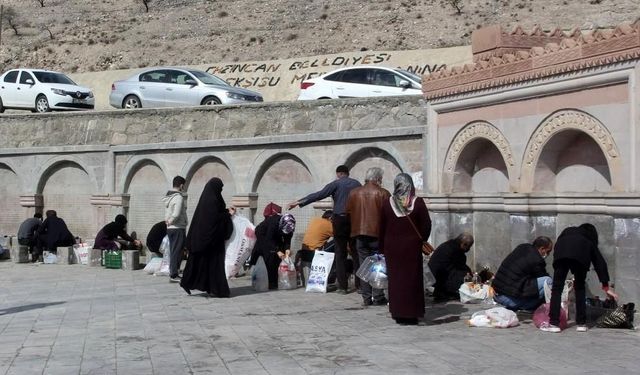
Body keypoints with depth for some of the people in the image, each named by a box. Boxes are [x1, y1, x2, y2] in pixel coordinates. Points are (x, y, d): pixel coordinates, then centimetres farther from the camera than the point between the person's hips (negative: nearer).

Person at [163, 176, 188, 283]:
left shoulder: (168, 197, 11)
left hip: (170, 228, 9)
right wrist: (170, 221, -9)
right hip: (178, 228, -9)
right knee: (177, 251, -3)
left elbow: (166, 213, 15)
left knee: (173, 251, 16)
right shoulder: (179, 197, -16)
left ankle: (173, 272, 23)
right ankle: (173, 275, -1)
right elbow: (176, 214, -24)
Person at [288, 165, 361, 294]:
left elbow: (319, 195, -6)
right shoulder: (357, 184, 10)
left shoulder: (336, 184, 0)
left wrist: (299, 202, -4)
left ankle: (342, 286, -2)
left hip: (340, 220, -3)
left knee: (340, 254, 2)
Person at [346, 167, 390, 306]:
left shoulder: (353, 193, 5)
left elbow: (348, 213, 9)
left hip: (360, 235, 3)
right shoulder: (383, 193, -7)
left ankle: (366, 298, 9)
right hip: (378, 234, -3)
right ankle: (378, 297, 5)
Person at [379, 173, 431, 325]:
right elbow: (426, 225, -3)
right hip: (412, 247, -1)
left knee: (395, 279, 7)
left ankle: (398, 314, 9)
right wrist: (421, 240, 12)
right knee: (412, 279, 3)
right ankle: (411, 314, 3)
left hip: (392, 246, 2)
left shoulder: (388, 203, -1)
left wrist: (382, 248, 12)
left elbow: (382, 227, 4)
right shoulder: (418, 203, -6)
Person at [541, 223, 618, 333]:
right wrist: (605, 286, 37)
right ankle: (581, 323, 16)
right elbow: (599, 261, 33)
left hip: (562, 252, 0)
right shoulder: (590, 240, 38)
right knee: (580, 288, 18)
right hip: (581, 254, 0)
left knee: (557, 288, 6)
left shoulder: (567, 231, 42)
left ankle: (554, 323, 0)